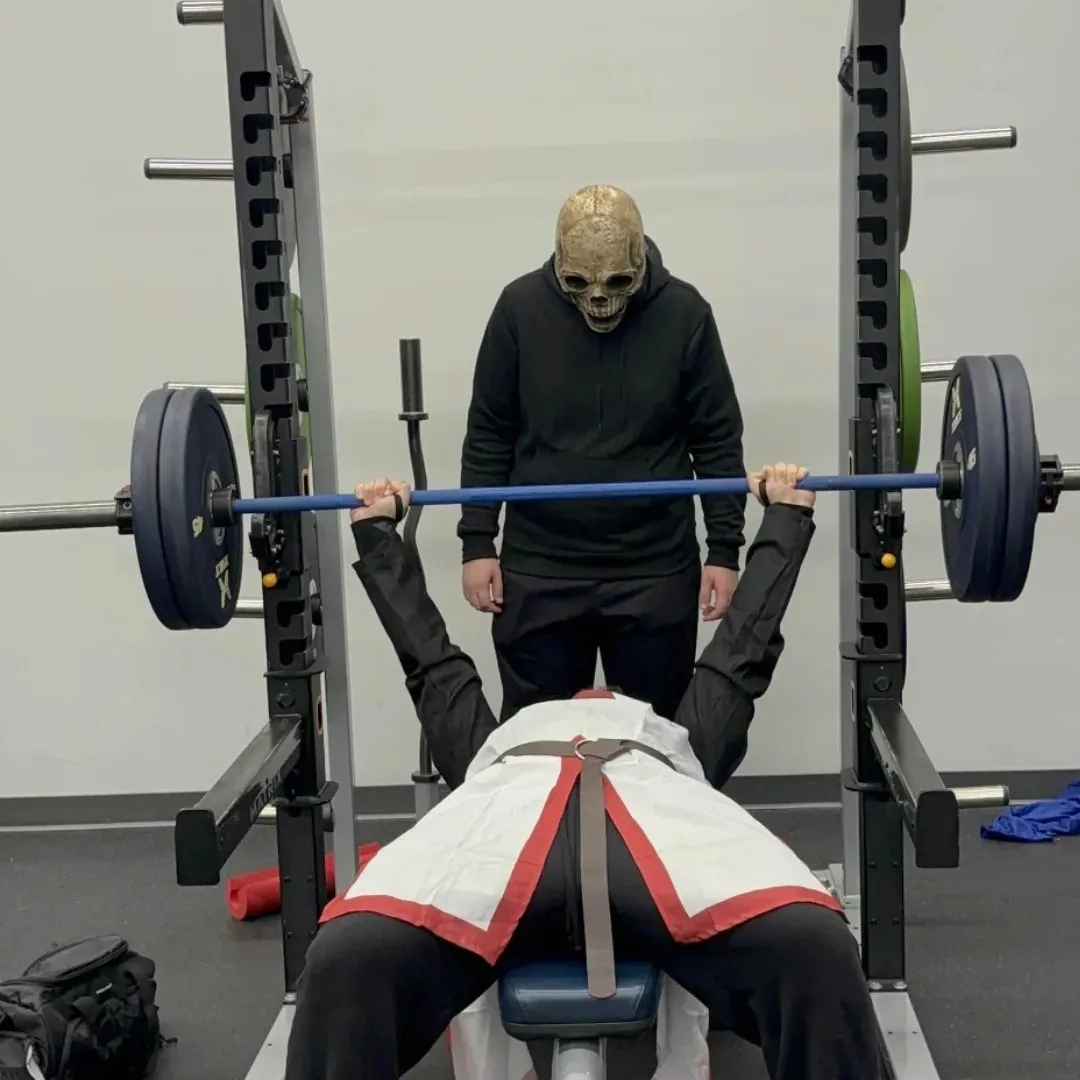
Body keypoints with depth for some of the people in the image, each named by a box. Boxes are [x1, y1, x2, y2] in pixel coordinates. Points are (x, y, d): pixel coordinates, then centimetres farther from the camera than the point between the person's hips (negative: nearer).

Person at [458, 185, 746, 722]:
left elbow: (717, 440, 0)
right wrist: (477, 541, -2)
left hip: (656, 570, 0)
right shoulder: (521, 307, -5)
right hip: (538, 570, 1)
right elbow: (489, 435, 2)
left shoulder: (684, 314, -6)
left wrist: (725, 548, -3)